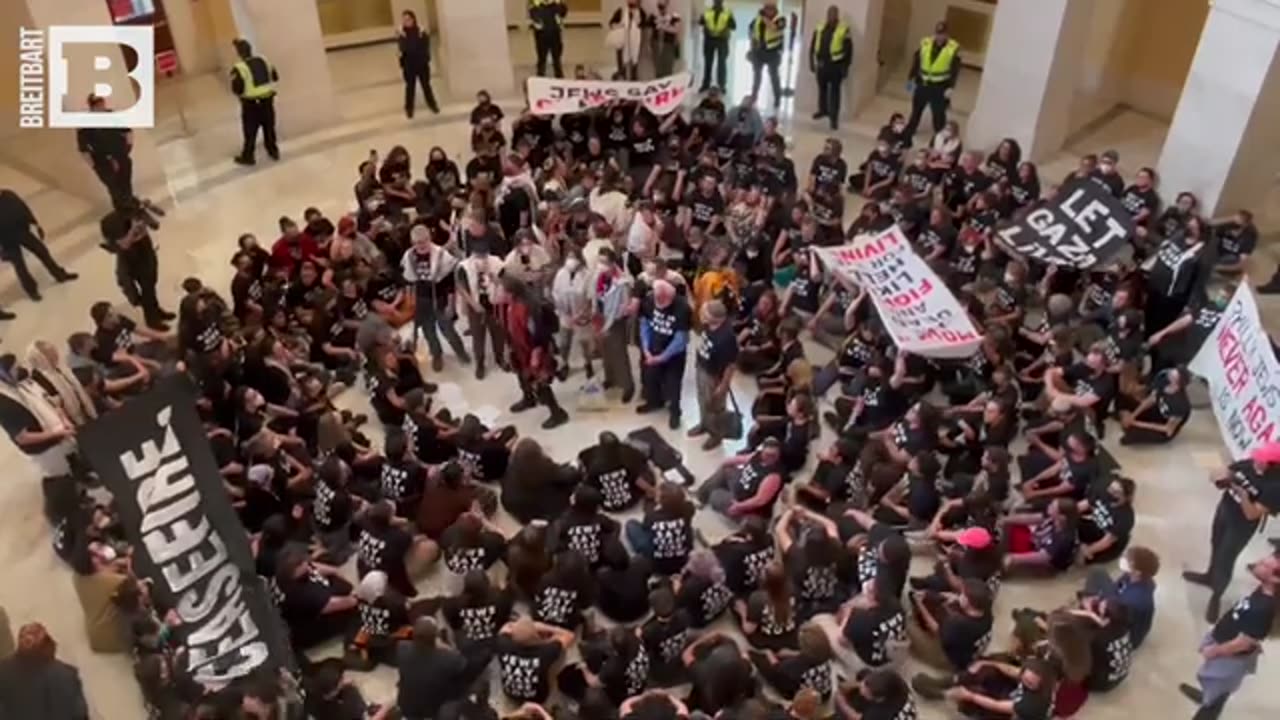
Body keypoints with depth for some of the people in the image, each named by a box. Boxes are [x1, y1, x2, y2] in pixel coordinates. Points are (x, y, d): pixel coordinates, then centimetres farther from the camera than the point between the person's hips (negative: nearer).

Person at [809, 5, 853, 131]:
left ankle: (834, 117, 2)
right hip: (822, 64, 5)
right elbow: (813, 46, 11)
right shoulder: (820, 28, 4)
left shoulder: (843, 30, -9)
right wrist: (812, 62, 8)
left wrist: (845, 67, -8)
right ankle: (823, 110, 37)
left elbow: (848, 50, -6)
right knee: (822, 88, 18)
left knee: (834, 91, -2)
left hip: (835, 65, -5)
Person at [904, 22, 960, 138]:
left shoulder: (953, 48, -9)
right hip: (923, 84, 3)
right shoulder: (925, 43, -1)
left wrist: (950, 87, -15)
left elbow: (955, 70, -9)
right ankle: (908, 133, 28)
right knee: (916, 110, 14)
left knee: (938, 113, 1)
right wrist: (911, 78, 6)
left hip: (940, 87, -3)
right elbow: (916, 61, 7)